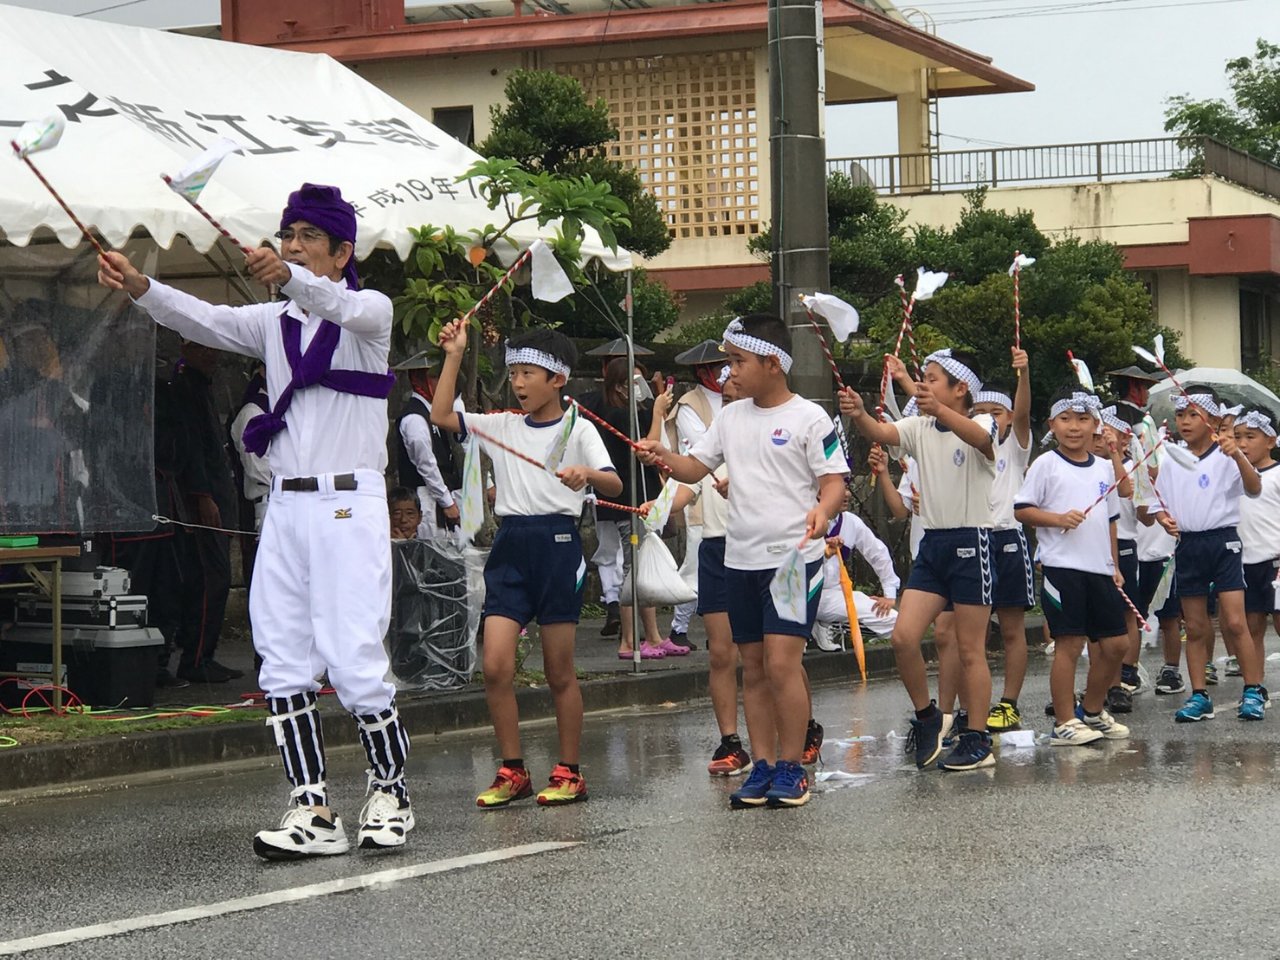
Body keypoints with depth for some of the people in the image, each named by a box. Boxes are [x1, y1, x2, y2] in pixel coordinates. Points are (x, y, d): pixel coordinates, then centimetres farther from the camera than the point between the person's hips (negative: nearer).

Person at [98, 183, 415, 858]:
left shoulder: (371, 311, 2)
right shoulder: (273, 323, 16)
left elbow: (342, 307, -23)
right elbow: (201, 320, 1)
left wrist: (287, 277, -44)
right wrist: (139, 288, -20)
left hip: (349, 504, -6)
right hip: (286, 504, 6)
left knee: (354, 660, -9)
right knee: (283, 663, 0)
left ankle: (389, 792, 8)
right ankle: (313, 810, 2)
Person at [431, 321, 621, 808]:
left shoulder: (578, 429, -1)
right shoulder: (502, 426, 12)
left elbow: (615, 484, -13)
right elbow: (441, 416, 4)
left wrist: (587, 474, -35)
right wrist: (454, 355, 2)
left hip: (557, 541, -4)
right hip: (510, 544, 4)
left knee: (560, 671, 2)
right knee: (496, 665, -6)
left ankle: (569, 772, 13)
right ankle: (512, 772, 4)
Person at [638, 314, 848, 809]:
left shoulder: (809, 417, -6)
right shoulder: (731, 417, 12)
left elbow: (834, 480, -8)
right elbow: (695, 467, 14)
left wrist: (822, 510, -29)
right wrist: (664, 458, -6)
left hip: (794, 556, -6)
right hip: (740, 558, 6)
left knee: (782, 661, -12)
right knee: (753, 666, 9)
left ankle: (791, 768, -3)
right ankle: (763, 766, 15)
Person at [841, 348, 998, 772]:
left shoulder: (983, 425, -7)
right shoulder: (920, 428, 8)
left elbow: (978, 437, -31)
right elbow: (882, 433, -10)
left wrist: (938, 409, -51)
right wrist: (859, 415, -34)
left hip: (971, 542, -5)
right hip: (932, 543, 5)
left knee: (970, 650, 0)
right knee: (903, 637, -5)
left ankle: (977, 740, 9)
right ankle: (926, 717, 15)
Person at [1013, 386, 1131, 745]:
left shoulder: (1104, 468, 13)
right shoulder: (1046, 464, -3)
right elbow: (1021, 509, -7)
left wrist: (1114, 565, 17)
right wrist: (1059, 519, -20)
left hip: (1100, 568, 6)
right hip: (1063, 567, -6)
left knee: (1115, 643, 8)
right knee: (1069, 644, -5)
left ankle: (1093, 711, 26)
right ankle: (1064, 723, 1)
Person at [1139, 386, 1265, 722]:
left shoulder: (1226, 457, -5)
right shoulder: (1171, 462, 10)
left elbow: (1254, 489, -18)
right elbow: (1158, 503, 15)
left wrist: (1237, 455, -33)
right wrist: (1163, 518, -7)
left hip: (1223, 542, -5)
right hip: (1187, 544, 5)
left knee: (1234, 622, -10)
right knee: (1195, 627, 8)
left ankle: (1254, 692, -1)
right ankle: (1198, 697, 13)